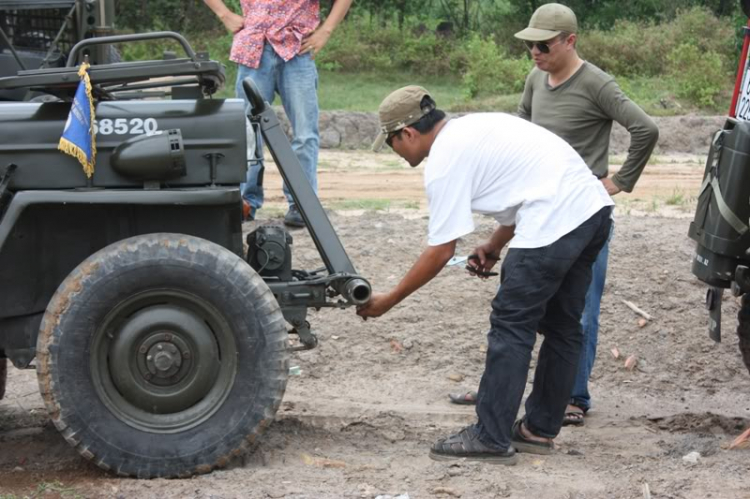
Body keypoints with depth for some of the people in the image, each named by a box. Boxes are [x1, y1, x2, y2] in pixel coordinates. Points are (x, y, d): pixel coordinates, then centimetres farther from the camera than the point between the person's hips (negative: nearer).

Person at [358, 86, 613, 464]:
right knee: (561, 326, 17)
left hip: (556, 221, -10)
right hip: (595, 207, 10)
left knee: (511, 327, -1)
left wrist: (387, 301, 3)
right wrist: (494, 247, 22)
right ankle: (539, 430, 27)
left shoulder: (444, 163, -6)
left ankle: (491, 439, 2)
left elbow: (440, 251, -6)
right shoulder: (474, 127, 22)